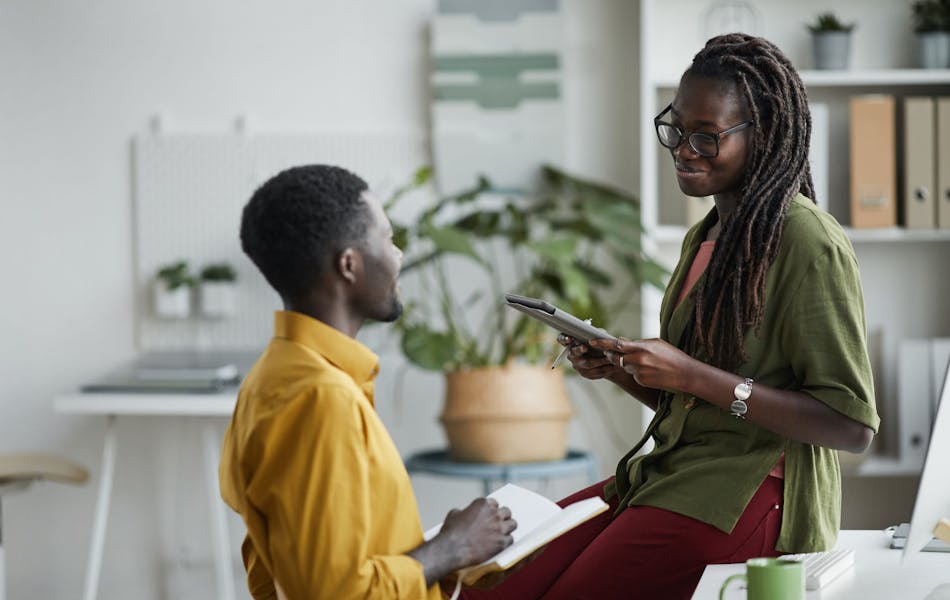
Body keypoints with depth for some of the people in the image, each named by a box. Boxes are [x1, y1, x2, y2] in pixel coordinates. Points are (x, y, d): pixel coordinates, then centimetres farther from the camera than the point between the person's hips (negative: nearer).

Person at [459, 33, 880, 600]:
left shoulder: (808, 242, -10)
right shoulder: (702, 238, 17)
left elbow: (853, 425, -15)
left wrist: (695, 376, -17)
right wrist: (619, 370, 3)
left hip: (750, 491, -8)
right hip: (667, 470, 8)